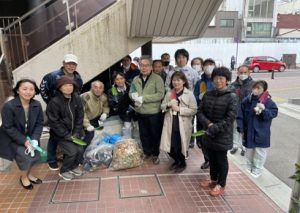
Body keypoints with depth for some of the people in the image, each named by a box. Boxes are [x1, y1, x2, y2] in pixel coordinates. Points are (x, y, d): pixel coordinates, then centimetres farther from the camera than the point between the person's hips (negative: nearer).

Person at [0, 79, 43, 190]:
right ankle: (23, 177, 14)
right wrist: (24, 141, -24)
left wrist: (34, 139, -20)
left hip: (29, 137, 4)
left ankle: (29, 174, 27)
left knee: (35, 155, -4)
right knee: (25, 156, -16)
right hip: (12, 138, -4)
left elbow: (39, 123, -7)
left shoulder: (37, 105, -13)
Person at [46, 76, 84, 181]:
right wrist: (67, 135, -17)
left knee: (80, 150, -5)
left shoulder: (77, 99, -3)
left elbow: (80, 117, 1)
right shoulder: (54, 102, -19)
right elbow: (54, 122, -17)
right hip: (61, 134, -5)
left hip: (73, 132, 5)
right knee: (72, 151, -14)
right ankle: (64, 171, 13)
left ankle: (74, 166, 26)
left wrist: (76, 133, -7)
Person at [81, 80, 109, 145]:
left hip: (96, 119, 6)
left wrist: (105, 113, -12)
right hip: (85, 121, -5)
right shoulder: (85, 97, -24)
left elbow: (106, 107, 11)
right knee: (90, 132, -20)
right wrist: (87, 125, -31)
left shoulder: (104, 97, -5)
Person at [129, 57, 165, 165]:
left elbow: (160, 94, -18)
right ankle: (146, 152, 33)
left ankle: (155, 154, 25)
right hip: (140, 112, 5)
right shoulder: (136, 79, 10)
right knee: (143, 134, 15)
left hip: (154, 112, -5)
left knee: (155, 134, 8)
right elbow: (131, 92, 15)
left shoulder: (157, 78, -8)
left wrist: (143, 98, -21)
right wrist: (134, 96, -11)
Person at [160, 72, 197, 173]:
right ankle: (177, 161, 36)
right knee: (169, 147, 6)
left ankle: (182, 163, 34)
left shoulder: (189, 94, -6)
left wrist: (179, 109, -17)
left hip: (183, 125, -4)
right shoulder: (169, 93, 8)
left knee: (179, 147, 5)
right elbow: (162, 107, 11)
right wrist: (168, 104, -11)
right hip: (170, 124, 4)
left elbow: (194, 110, -11)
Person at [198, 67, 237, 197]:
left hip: (223, 135, -5)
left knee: (221, 159, 10)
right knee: (212, 158, 19)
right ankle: (213, 180, 39)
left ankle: (221, 185, 29)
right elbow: (200, 112, 2)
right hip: (209, 133, 5)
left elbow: (230, 118, -17)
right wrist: (208, 124, -15)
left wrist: (215, 128, -20)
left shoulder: (231, 96, -13)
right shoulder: (207, 95, 2)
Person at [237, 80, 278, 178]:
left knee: (260, 153, 11)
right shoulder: (247, 100, -6)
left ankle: (257, 170, 29)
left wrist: (263, 110, -30)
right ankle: (249, 168, 38)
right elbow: (240, 115, -2)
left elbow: (273, 113, -14)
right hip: (248, 132, 2)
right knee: (249, 151, 19)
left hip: (261, 133, -2)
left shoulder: (268, 102, -11)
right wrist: (241, 128, -5)